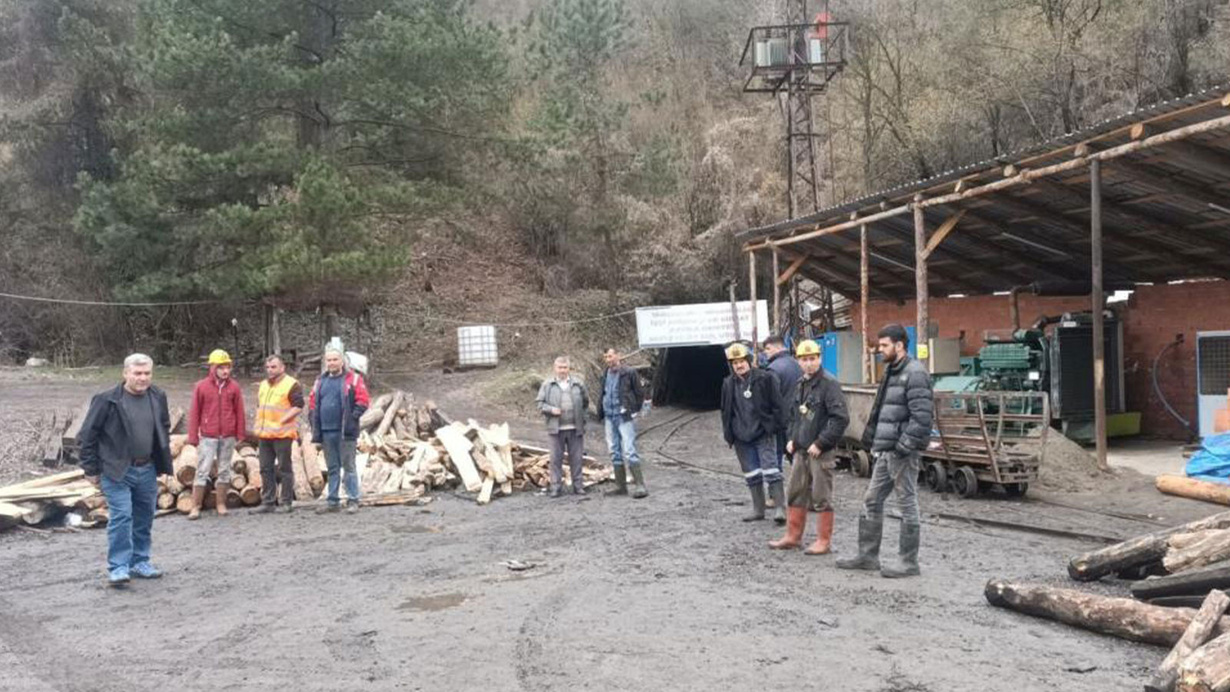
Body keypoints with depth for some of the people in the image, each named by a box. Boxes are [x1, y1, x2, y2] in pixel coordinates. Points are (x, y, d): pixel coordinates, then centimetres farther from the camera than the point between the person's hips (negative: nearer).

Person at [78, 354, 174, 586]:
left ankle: (139, 562, 24)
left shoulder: (158, 398, 4)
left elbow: (164, 431, 16)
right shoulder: (107, 400, -11)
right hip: (117, 471, -5)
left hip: (147, 470, 5)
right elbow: (87, 436, -6)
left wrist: (164, 464, 12)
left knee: (144, 519, 11)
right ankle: (118, 567, -2)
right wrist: (91, 469, -6)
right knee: (121, 517, -10)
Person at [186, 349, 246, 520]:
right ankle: (195, 507, 3)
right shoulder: (201, 387, 0)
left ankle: (221, 504, 17)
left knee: (224, 471, 9)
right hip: (208, 437, -2)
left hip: (228, 437, 2)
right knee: (203, 471, -3)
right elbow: (194, 413, 1)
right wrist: (193, 437, -1)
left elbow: (239, 412, 6)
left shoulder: (234, 387, 4)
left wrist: (241, 434, 4)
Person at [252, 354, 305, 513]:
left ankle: (286, 502, 5)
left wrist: (281, 421, -17)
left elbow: (298, 406, -13)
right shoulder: (263, 385, 18)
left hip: (282, 434, -7)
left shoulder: (292, 385, -7)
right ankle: (267, 502, 16)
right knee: (266, 468, 9)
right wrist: (258, 423, 12)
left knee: (284, 468, -1)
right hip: (264, 434, 8)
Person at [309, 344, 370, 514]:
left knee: (348, 467, -1)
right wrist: (315, 426, 8)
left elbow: (363, 401, -8)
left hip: (345, 432, -5)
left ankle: (353, 501, 4)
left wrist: (351, 418, -15)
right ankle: (333, 501, 18)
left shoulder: (353, 379, -3)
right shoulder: (321, 380, 14)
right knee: (332, 468, 12)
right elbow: (313, 404, 16)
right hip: (326, 432, 5)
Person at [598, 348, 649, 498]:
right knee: (615, 452, 9)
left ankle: (639, 485, -11)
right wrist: (601, 413, 13)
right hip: (609, 418, 7)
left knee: (629, 451, -12)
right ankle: (620, 486, 16)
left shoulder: (629, 373, -6)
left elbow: (639, 393, -1)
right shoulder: (605, 374, 12)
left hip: (625, 417, -7)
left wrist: (635, 410, -2)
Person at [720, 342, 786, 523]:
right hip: (741, 437, 5)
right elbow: (725, 411, 15)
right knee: (751, 475, 11)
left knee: (770, 470, -10)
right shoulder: (728, 384, 9)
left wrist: (773, 427, -9)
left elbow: (776, 405, -4)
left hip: (763, 434, -5)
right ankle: (758, 509, 20)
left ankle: (779, 508, -7)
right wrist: (728, 434, 10)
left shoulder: (765, 378, -5)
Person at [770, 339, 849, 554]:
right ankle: (793, 536, 24)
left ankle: (823, 541, 10)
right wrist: (791, 439, 12)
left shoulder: (829, 384, -13)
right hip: (801, 450, 8)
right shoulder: (799, 385, 12)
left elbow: (841, 418, -19)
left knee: (821, 497, 0)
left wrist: (820, 443, -18)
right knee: (796, 494, 13)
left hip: (821, 452, -8)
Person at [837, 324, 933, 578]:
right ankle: (867, 555, 23)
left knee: (908, 504, 1)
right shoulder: (892, 371, 17)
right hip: (885, 451, 10)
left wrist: (905, 445, -22)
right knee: (872, 501, 13)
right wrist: (871, 435, 16)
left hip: (902, 452, -10)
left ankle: (909, 562, 10)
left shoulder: (915, 373, -14)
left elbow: (921, 415, -22)